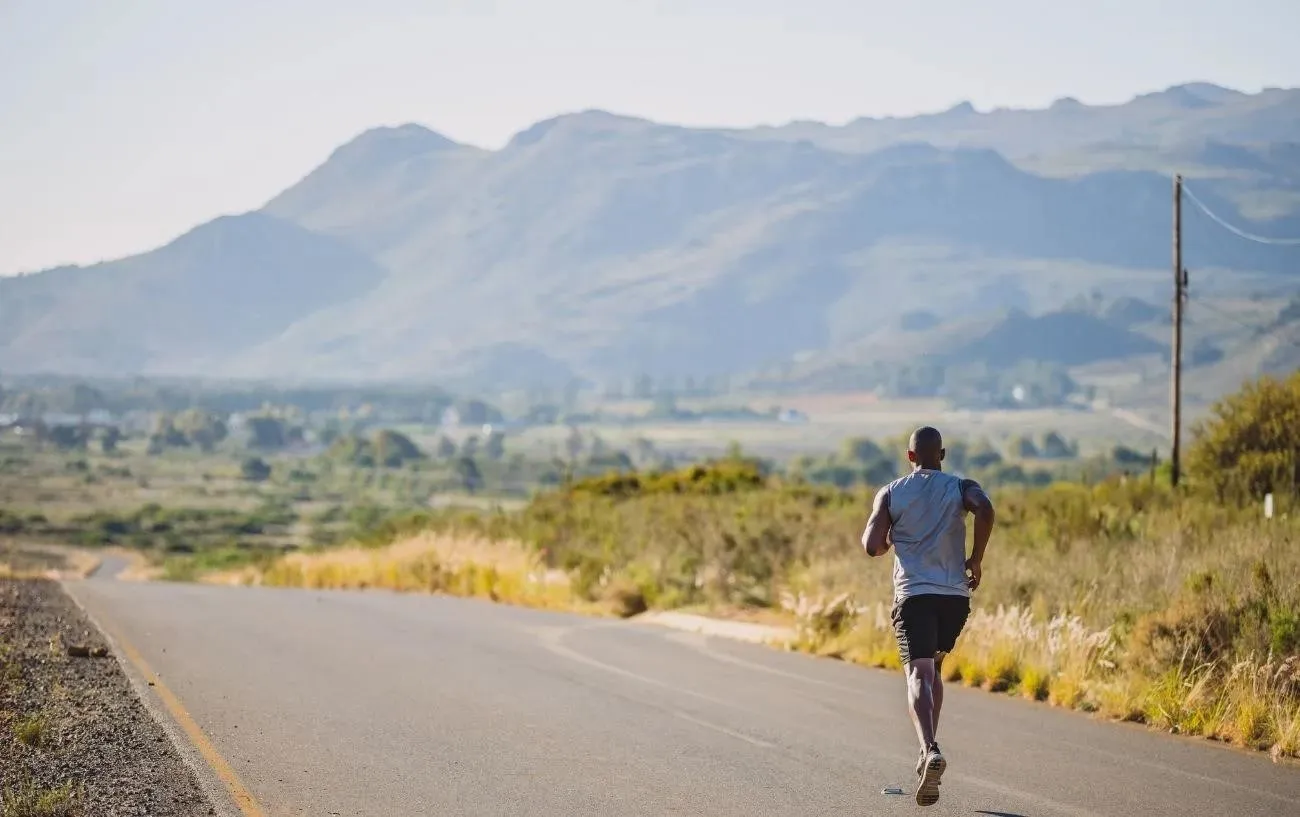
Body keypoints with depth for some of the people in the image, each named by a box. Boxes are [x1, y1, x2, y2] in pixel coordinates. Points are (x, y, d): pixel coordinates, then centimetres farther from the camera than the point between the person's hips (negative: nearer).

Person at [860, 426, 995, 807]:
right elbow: (985, 509, -16)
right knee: (934, 668, 23)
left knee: (919, 675, -12)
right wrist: (976, 560, -5)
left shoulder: (890, 493, 7)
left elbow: (873, 546, -2)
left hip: (913, 595, -2)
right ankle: (928, 754, 21)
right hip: (955, 594, 2)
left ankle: (930, 750, -37)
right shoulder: (962, 487, 7)